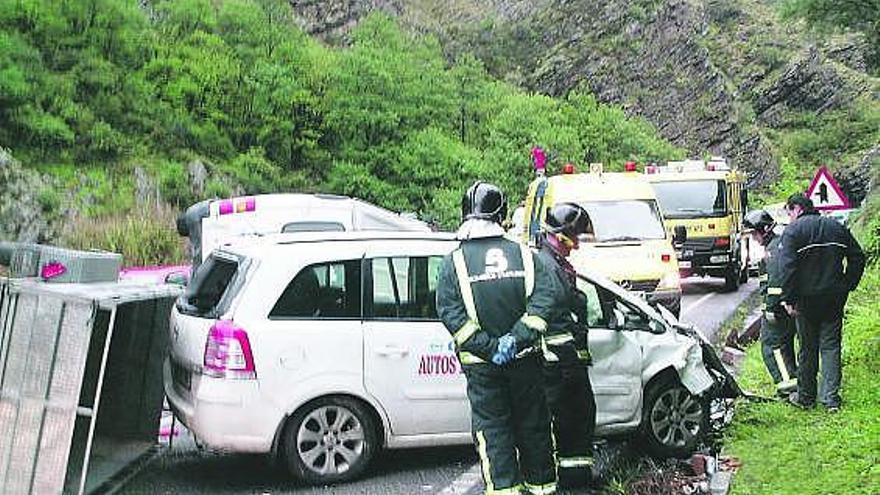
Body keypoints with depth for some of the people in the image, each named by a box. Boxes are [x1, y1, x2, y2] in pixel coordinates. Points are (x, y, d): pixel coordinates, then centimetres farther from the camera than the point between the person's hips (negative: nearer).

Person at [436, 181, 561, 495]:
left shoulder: (455, 262, -6)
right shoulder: (523, 254, -1)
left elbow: (449, 313, -15)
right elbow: (548, 293, -12)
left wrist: (488, 347, -16)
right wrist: (517, 337, -18)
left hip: (480, 363, -2)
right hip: (525, 359, 2)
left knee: (492, 426, 7)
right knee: (532, 422, 16)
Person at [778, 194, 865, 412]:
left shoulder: (793, 230, -6)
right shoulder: (837, 227, 10)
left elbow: (787, 267, -15)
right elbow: (857, 257, 11)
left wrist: (788, 299, -13)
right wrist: (847, 286, 13)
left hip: (807, 298, -4)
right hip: (835, 297, 4)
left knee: (808, 347, 6)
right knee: (831, 346, 7)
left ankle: (805, 397, 15)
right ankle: (831, 398, 3)